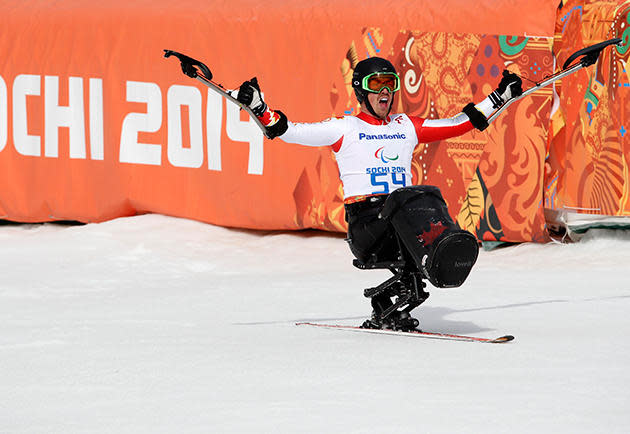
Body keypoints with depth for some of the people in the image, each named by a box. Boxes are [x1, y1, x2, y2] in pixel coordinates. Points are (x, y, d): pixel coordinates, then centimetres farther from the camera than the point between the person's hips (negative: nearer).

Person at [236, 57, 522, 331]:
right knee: (407, 199, -31)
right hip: (365, 225, -4)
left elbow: (457, 124, 26)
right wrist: (259, 108, -12)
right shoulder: (345, 129, 10)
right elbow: (292, 132, 2)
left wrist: (500, 98, 24)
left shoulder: (406, 127, 22)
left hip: (401, 222, 4)